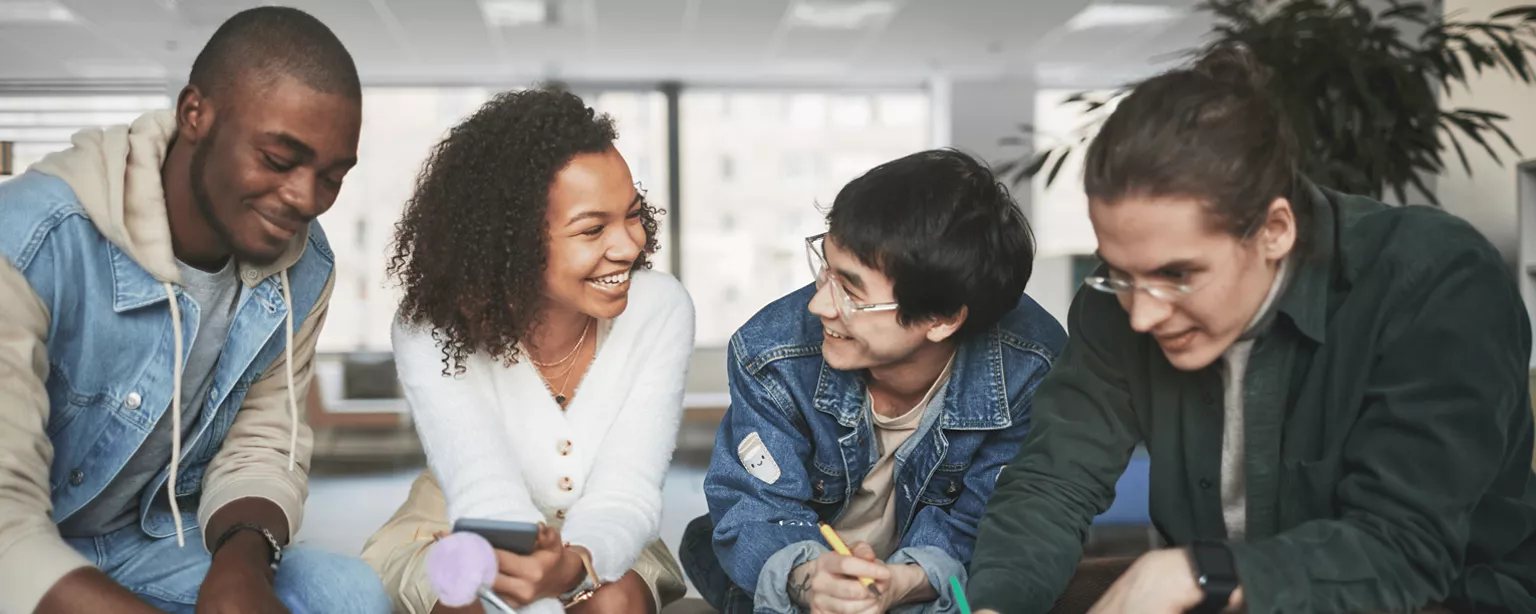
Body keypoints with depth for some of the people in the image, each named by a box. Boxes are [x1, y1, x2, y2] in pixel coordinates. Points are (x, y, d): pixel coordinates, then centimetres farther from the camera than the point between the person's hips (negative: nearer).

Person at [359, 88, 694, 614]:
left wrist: (573, 567, -49)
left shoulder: (660, 310, -19)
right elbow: (488, 500, -34)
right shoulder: (432, 329, -24)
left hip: (595, 546, 3)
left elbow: (625, 495, -25)